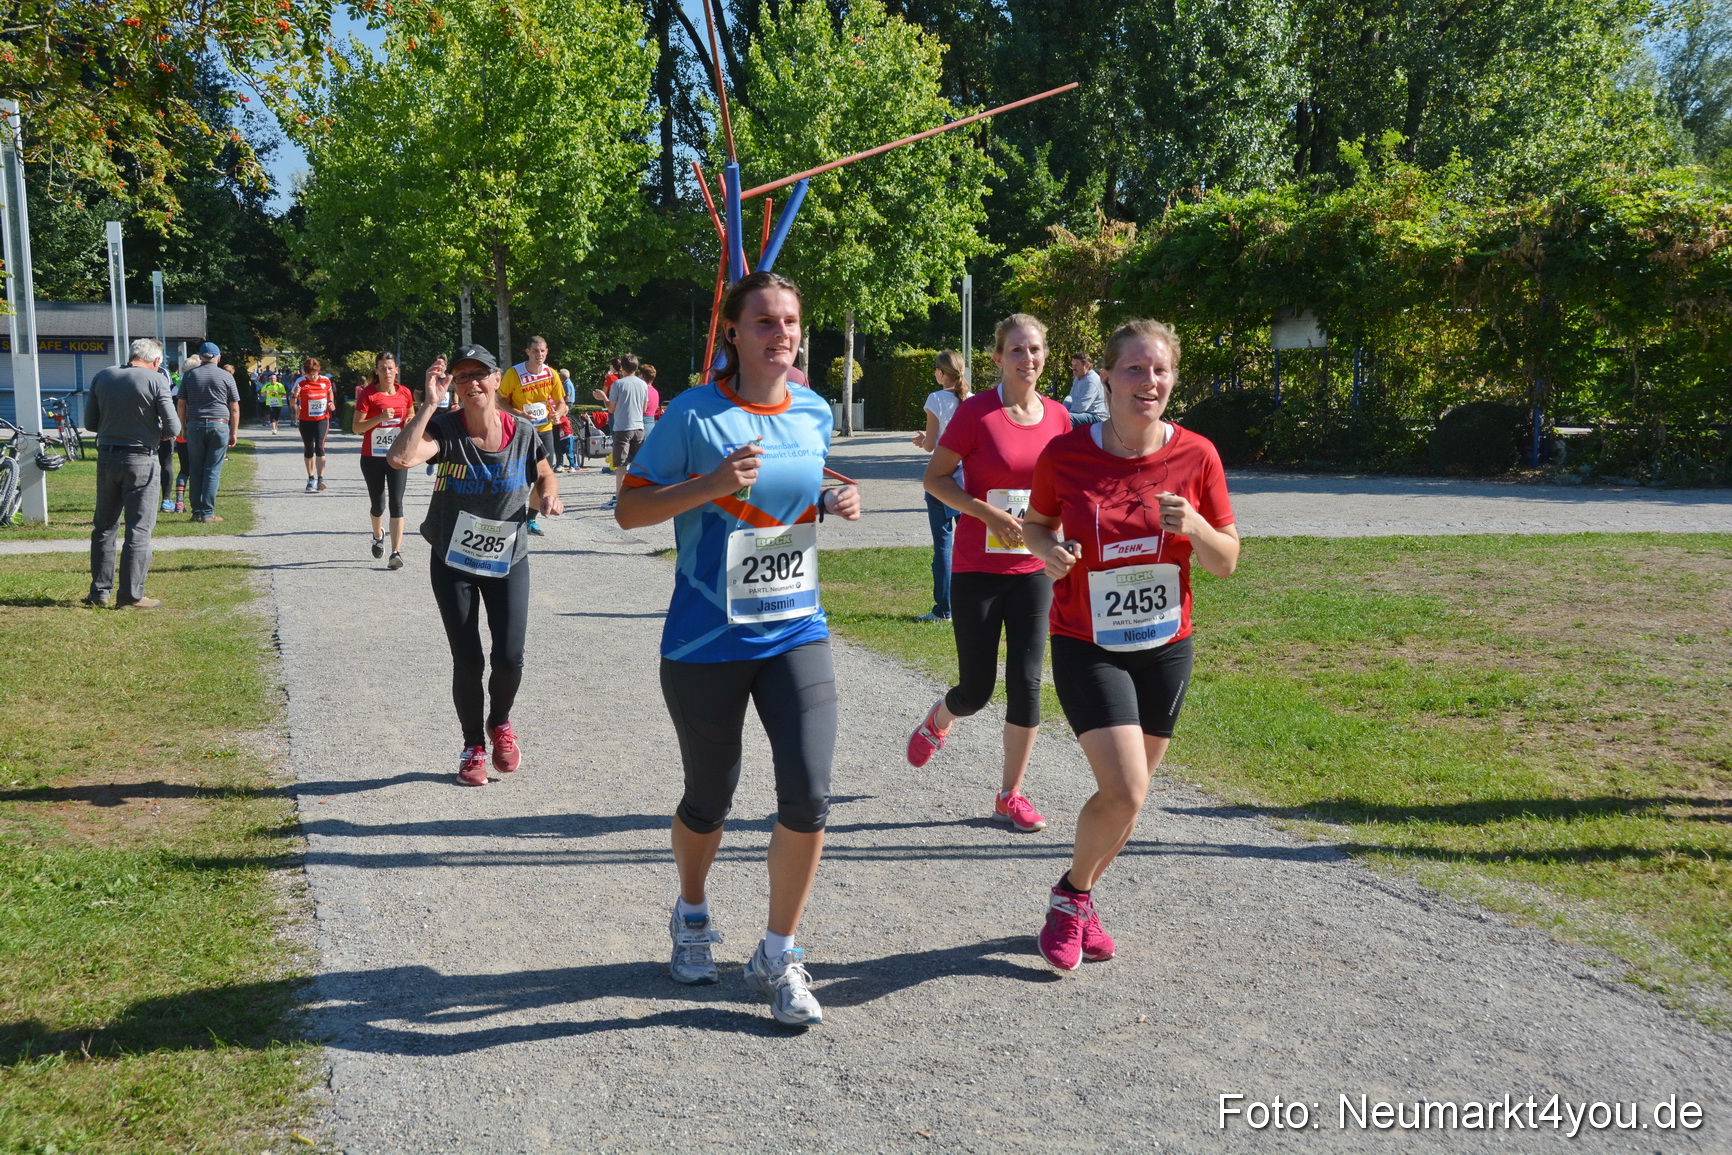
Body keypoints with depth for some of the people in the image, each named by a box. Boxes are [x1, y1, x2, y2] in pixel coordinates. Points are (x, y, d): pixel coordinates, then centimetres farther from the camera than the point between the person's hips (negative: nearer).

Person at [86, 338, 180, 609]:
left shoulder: (102, 377, 5)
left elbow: (90, 422, 9)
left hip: (106, 458, 5)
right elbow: (173, 427, -12)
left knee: (104, 526, 16)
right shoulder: (156, 381, -9)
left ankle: (99, 591, 20)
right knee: (139, 530, 1)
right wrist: (159, 435, 9)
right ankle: (131, 595, 1)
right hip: (140, 460, -5)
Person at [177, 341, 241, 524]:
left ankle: (197, 512, 9)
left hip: (194, 426, 2)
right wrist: (234, 433, 8)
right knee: (213, 471, 0)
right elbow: (234, 408, 3)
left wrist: (184, 428, 14)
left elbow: (181, 405, 7)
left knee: (195, 472, 8)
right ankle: (208, 513, -2)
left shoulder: (189, 375, 7)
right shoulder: (226, 376, 3)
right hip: (219, 426, -2)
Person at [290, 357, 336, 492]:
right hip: (305, 420, 0)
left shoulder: (325, 380, -2)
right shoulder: (300, 382, -7)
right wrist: (295, 395, -25)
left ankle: (321, 478, -17)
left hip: (322, 419, 0)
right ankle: (311, 478, 20)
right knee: (308, 449, 7)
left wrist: (331, 403, 3)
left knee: (320, 447, -15)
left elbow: (330, 392, 21)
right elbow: (292, 403, -5)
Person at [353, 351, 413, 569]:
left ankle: (396, 552, -11)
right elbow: (357, 427, -12)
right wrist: (380, 418, -25)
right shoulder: (368, 394, -8)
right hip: (372, 457, -1)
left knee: (396, 503, -9)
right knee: (378, 504, 11)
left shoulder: (404, 392, 2)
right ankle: (378, 535, 43)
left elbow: (411, 418, 19)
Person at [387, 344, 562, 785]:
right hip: (452, 563, -1)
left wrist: (547, 496, -11)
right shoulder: (445, 429, -15)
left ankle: (500, 723, 27)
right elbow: (399, 458, -34)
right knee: (467, 661, 2)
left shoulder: (522, 433, -8)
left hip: (507, 560, 1)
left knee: (510, 657, -6)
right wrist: (429, 404, -34)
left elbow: (545, 475, 11)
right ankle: (473, 748, 24)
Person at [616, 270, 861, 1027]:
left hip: (796, 633, 3)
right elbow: (628, 509, -7)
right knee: (709, 800, 12)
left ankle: (777, 958, 10)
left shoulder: (814, 413, 6)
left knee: (807, 796, -10)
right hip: (706, 643, -3)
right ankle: (692, 916, 44)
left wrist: (833, 507, 0)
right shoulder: (694, 415, -9)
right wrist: (711, 484, -21)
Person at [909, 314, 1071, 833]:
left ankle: (1011, 795, 14)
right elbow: (934, 478, -7)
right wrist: (988, 513, -19)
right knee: (977, 690, 3)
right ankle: (938, 720, 39)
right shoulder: (976, 411, -9)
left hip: (1033, 571, 3)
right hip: (977, 570, -3)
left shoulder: (1058, 416, 4)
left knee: (1026, 683, -1)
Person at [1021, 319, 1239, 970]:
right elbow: (1035, 523, 8)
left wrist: (1193, 526, -21)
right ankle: (1071, 894, 12)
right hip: (1087, 645, -3)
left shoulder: (1196, 456, -7)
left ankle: (1078, 900, 36)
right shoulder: (1066, 454, -10)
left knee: (1128, 794, 12)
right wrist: (1049, 549, -15)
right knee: (1125, 792, -16)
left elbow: (1227, 562, 0)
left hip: (1165, 647, 3)